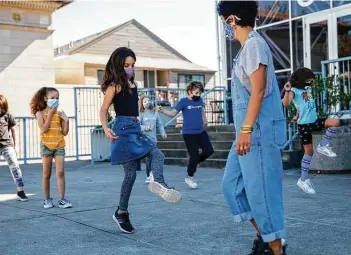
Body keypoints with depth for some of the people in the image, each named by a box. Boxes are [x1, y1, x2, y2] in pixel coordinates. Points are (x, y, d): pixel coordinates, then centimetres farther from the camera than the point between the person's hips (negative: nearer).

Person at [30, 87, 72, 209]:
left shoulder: (60, 113, 6)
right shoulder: (40, 113, -1)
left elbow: (65, 132, 6)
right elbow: (44, 129, -16)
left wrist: (66, 120, -8)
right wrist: (50, 114, -11)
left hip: (59, 146, 2)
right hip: (46, 146, -2)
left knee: (60, 172, -6)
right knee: (46, 174, 6)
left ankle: (61, 199, -3)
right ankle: (47, 199, 16)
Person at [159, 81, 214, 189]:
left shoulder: (199, 100, 8)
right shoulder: (183, 101, -8)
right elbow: (173, 113, -11)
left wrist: (205, 120, 18)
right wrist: (163, 111, -27)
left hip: (201, 132, 6)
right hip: (189, 133, -6)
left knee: (209, 151, 5)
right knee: (194, 155, -5)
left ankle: (194, 163, 30)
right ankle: (189, 177, 16)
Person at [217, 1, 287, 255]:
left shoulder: (254, 44, -11)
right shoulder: (247, 47, 18)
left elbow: (258, 91, -19)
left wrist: (246, 129, -23)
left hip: (258, 130, -10)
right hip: (250, 131, 10)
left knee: (261, 190, -4)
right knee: (232, 184, 13)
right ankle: (263, 235, 21)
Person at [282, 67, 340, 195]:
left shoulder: (308, 89, 11)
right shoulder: (294, 90, -10)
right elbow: (286, 103, -29)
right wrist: (287, 91, -41)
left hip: (314, 121, 6)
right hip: (304, 124, -6)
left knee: (336, 122, -16)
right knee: (309, 151, -3)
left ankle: (323, 146, 3)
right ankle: (304, 179, 8)